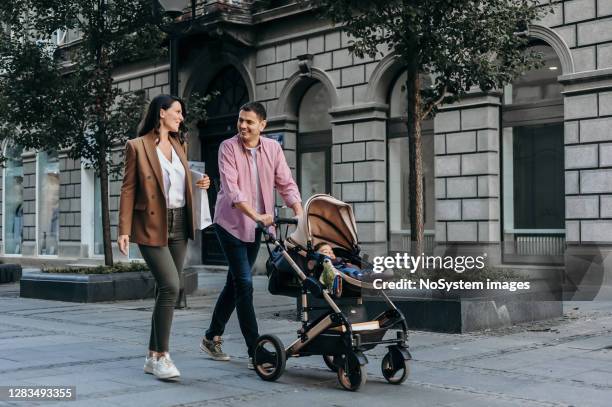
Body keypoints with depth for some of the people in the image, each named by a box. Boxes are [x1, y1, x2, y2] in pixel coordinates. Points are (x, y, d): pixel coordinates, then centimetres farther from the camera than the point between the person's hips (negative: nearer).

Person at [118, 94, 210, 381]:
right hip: (152, 226, -7)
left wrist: (197, 185, 6)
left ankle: (153, 357, 15)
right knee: (170, 286, -18)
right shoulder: (138, 146, -4)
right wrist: (124, 230, -11)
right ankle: (161, 357, -9)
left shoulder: (179, 145, 15)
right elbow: (128, 190, -6)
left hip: (178, 225, 7)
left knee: (168, 290, 6)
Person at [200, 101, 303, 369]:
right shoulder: (228, 147, -11)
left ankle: (212, 337, 31)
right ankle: (255, 352, -8)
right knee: (244, 284, -10)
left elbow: (286, 184, -3)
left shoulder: (273, 148, 1)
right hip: (231, 223, -5)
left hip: (256, 226, 5)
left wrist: (300, 215, -19)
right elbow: (231, 188, -22)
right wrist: (256, 215, -34)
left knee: (235, 283, 14)